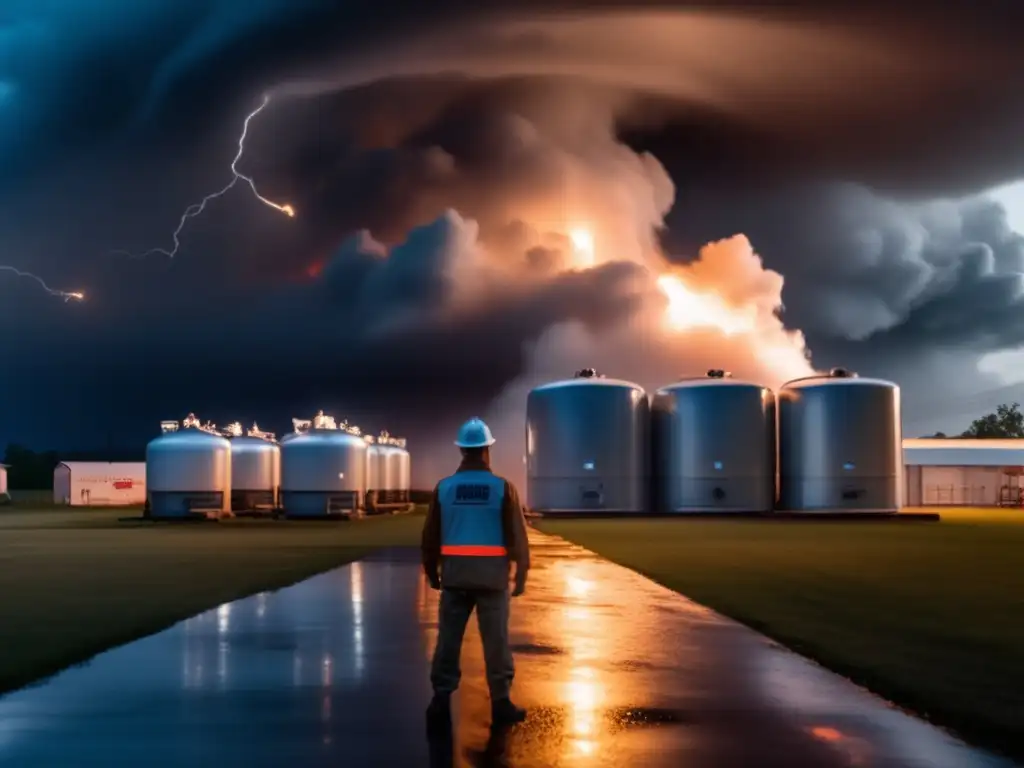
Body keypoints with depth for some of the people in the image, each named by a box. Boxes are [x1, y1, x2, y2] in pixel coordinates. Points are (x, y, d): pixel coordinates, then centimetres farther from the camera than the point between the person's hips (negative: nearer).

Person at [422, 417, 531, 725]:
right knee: (496, 639, 4)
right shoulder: (503, 488, -6)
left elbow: (430, 535, 5)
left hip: (455, 574, 2)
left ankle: (441, 698, 11)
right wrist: (521, 574, 2)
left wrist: (431, 571, 17)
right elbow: (517, 535, -6)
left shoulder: (444, 488, -1)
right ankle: (500, 702, 6)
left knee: (449, 636, 9)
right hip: (492, 575, -2)